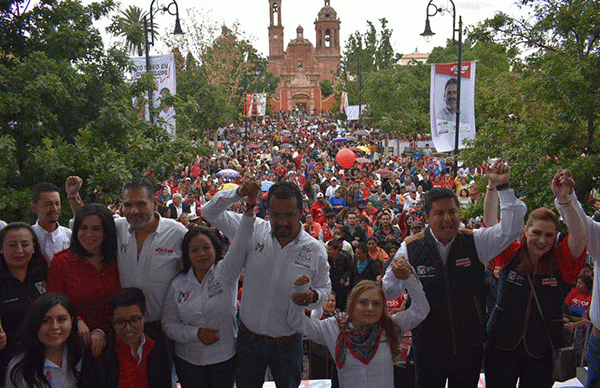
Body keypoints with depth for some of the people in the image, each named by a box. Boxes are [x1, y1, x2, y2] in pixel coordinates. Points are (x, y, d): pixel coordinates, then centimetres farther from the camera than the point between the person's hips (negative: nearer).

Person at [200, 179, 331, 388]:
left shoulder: (316, 250, -8)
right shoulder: (254, 231, -9)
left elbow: (325, 287, 6)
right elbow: (210, 212, -5)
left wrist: (312, 296, -18)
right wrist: (238, 193, -23)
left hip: (287, 343, 0)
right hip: (248, 337, 1)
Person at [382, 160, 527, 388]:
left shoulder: (475, 242, -3)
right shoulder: (410, 248, -7)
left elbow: (511, 228, -12)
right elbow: (388, 293, 0)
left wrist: (502, 187, -20)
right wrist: (395, 275, -24)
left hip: (470, 346, 2)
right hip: (428, 349, -1)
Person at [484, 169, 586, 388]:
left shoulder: (561, 263, -6)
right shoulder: (511, 255, -4)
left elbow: (580, 238, -23)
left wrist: (564, 199, -36)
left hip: (542, 353, 0)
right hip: (502, 346, 0)